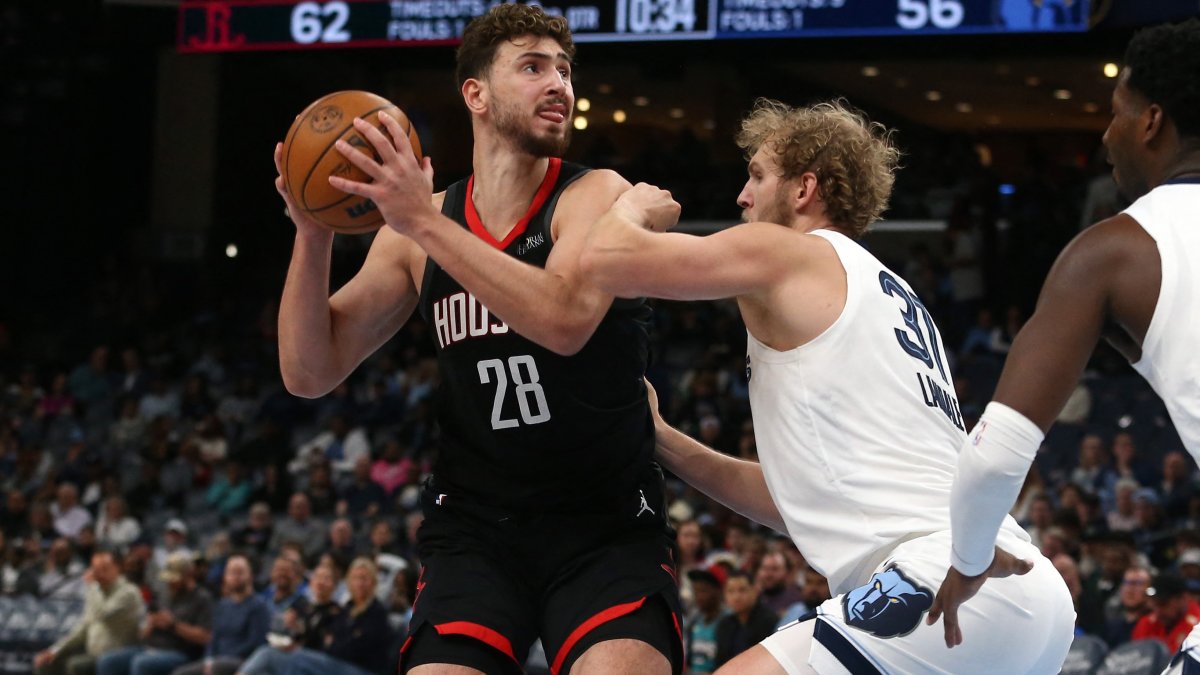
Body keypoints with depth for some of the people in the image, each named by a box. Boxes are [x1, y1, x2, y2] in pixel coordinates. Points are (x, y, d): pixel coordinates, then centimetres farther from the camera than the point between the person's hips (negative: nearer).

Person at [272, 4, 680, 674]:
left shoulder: (595, 196, -5)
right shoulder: (416, 229, 5)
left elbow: (566, 320, -26)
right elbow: (310, 374, 3)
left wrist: (426, 222, -28)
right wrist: (313, 237, -12)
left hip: (605, 523, -2)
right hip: (476, 524, 3)